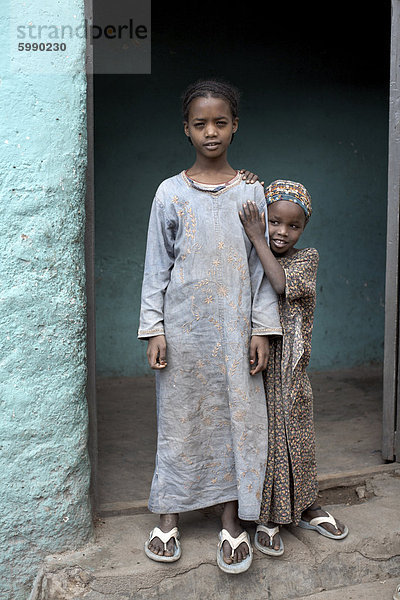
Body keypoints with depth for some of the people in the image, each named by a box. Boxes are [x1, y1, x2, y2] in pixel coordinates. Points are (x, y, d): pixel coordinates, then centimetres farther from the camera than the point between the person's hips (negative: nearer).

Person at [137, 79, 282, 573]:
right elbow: (157, 265, 3)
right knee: (180, 416, 7)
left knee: (236, 415, 4)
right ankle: (169, 518, 23)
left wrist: (262, 328, -2)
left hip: (235, 327, 1)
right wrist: (153, 328, -3)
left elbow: (262, 264, 4)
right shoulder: (171, 192, 2)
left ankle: (231, 523, 18)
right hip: (183, 324, 0)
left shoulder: (250, 191, 4)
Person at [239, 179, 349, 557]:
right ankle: (266, 517, 20)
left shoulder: (307, 257, -3)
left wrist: (257, 238, -20)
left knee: (297, 436, 13)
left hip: (290, 368, 1)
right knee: (262, 437, 4)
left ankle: (306, 508, 33)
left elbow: (283, 285, -20)